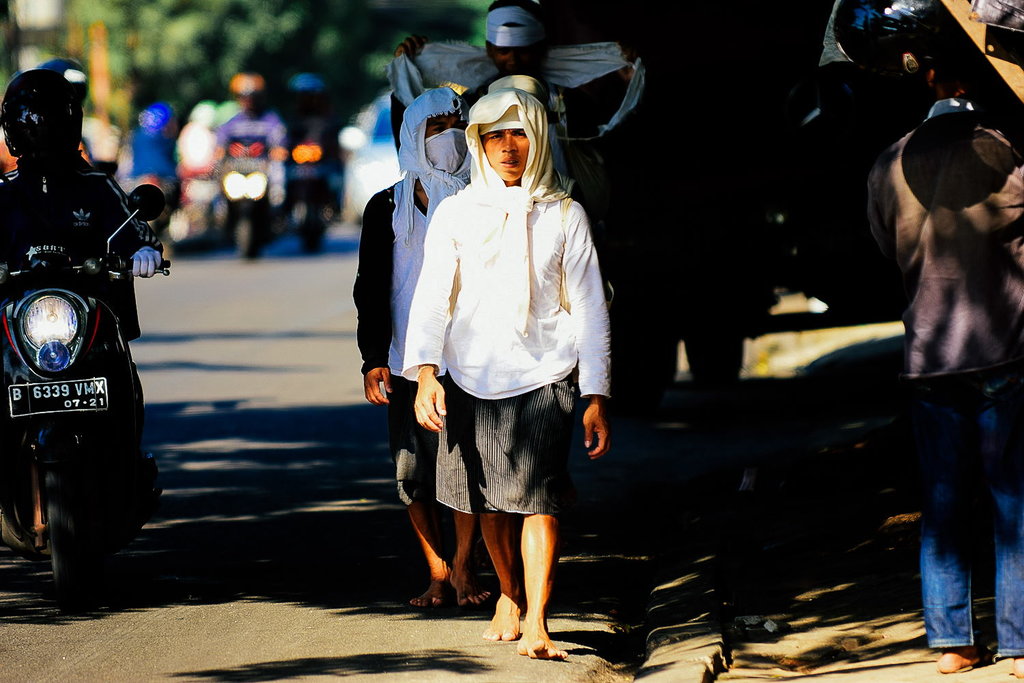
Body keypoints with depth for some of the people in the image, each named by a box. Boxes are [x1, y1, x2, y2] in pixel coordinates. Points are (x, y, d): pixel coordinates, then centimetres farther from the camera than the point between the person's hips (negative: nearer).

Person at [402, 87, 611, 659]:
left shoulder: (565, 216, 5)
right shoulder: (455, 215, 5)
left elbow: (589, 308, 5)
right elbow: (433, 297, 0)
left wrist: (596, 396, 0)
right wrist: (425, 374, -15)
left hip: (543, 376, -2)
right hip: (471, 377, 2)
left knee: (539, 498, -13)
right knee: (490, 500, 10)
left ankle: (536, 626, -17)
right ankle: (509, 592, 34)